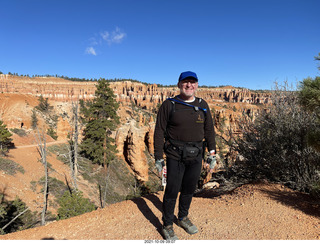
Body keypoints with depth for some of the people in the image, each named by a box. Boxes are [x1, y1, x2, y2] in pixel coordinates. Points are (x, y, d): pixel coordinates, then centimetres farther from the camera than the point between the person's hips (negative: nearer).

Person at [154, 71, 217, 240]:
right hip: (175, 156, -3)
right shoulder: (169, 105, -5)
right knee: (172, 191, 3)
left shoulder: (203, 105, 6)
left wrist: (212, 153, 8)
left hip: (195, 156, 4)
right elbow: (159, 132, -5)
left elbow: (209, 130, 12)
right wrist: (158, 157, -7)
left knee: (189, 189, 16)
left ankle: (183, 218, 40)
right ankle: (167, 225, 25)